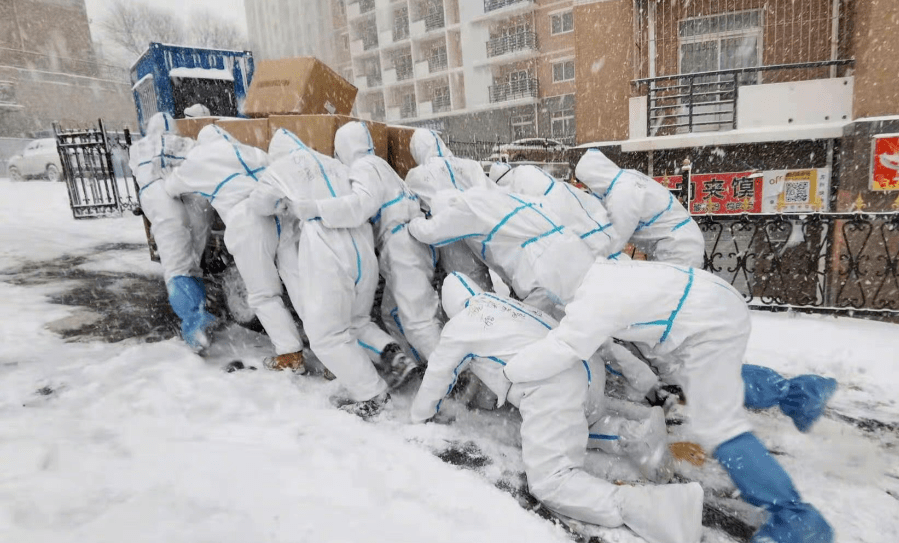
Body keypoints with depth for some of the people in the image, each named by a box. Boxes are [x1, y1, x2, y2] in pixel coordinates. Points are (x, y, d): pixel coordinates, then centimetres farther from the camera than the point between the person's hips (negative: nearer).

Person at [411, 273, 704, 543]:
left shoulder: (458, 327, 9)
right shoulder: (504, 303, 25)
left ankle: (635, 505, -29)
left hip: (551, 389, -8)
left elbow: (437, 376, 19)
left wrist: (419, 413, 37)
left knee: (550, 482, -10)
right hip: (586, 371, 8)